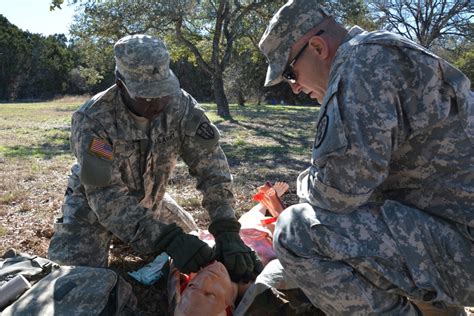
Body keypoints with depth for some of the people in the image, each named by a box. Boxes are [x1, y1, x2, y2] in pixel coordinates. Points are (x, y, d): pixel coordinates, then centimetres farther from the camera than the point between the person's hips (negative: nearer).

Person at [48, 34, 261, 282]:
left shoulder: (181, 106, -23)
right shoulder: (92, 119, -33)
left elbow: (211, 165, -26)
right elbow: (107, 196, -37)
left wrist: (227, 233, -37)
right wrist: (168, 239, -48)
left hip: (149, 199, 4)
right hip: (93, 204, -3)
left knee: (189, 239, 14)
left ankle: (123, 234, 34)